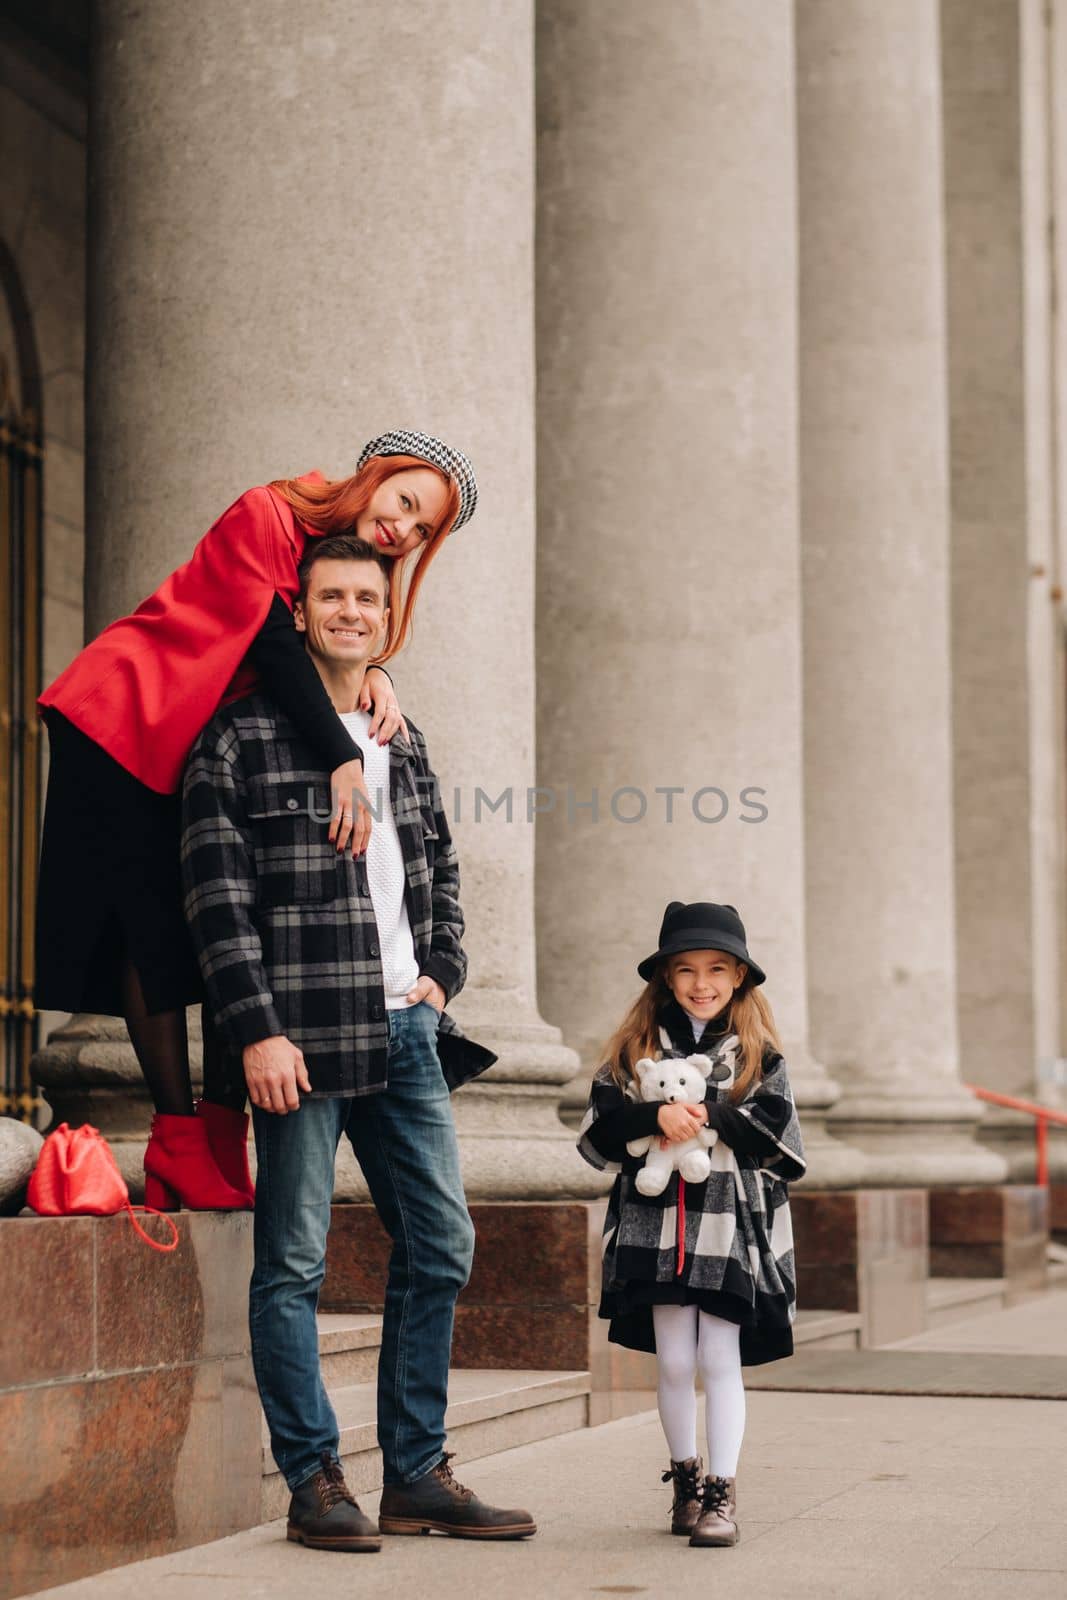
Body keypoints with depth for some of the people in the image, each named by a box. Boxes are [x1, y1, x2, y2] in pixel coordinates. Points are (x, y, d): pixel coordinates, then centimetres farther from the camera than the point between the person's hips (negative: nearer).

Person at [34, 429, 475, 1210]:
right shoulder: (270, 518, -17)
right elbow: (273, 644, -26)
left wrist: (375, 673, -24)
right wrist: (343, 760, -33)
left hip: (208, 751, 8)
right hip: (126, 726, -8)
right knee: (154, 937, -7)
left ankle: (221, 1146, -1)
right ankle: (182, 1144, -6)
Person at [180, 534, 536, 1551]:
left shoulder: (402, 744, 17)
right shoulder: (241, 738, -3)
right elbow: (217, 897, -9)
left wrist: (441, 972, 12)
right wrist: (257, 1031, -15)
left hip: (404, 1029, 7)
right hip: (300, 1035, -7)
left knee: (439, 1246, 6)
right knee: (293, 1261, -2)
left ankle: (416, 1475, 15)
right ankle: (313, 1483, 5)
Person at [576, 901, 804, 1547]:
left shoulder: (759, 1054, 4)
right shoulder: (636, 1048, 7)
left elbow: (778, 1136, -4)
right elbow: (598, 1130, -1)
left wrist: (712, 1116, -16)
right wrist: (656, 1117, -18)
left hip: (733, 1226, -1)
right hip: (658, 1222, 1)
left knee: (720, 1359, -3)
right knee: (674, 1361, 5)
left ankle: (721, 1492, 2)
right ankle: (686, 1476, 23)